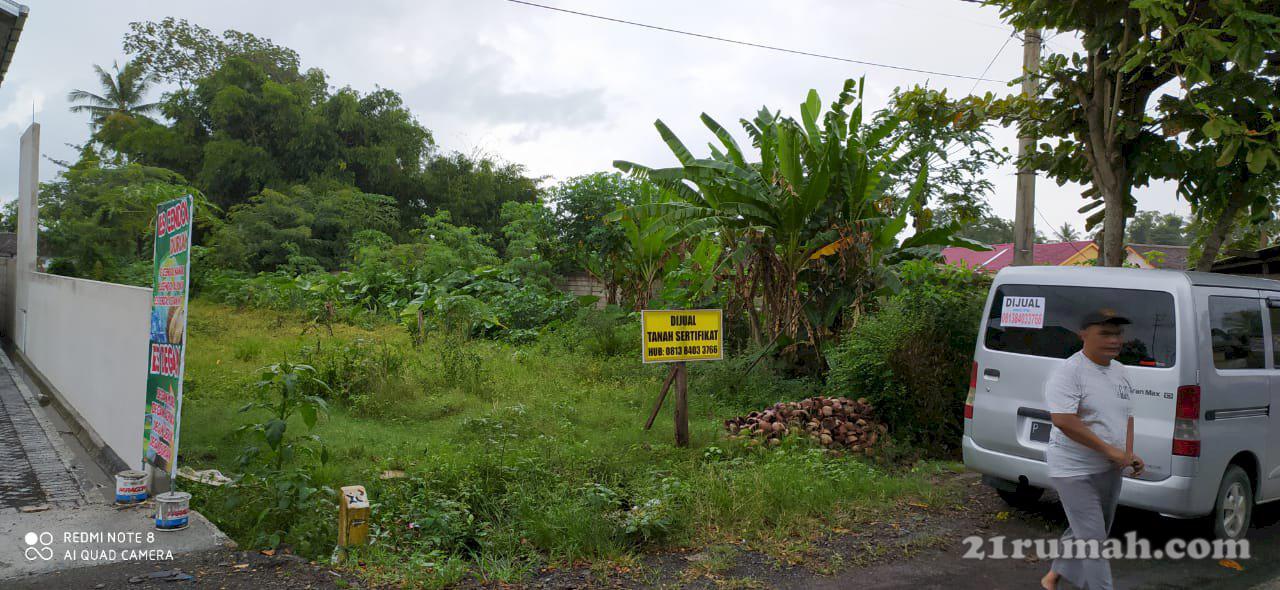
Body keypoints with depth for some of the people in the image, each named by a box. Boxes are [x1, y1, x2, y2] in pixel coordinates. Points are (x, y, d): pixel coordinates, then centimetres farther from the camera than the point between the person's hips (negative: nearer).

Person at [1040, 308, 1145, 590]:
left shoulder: (1120, 371, 9)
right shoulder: (1068, 372, -19)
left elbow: (1127, 415, 18)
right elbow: (1063, 420, -28)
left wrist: (1128, 453, 3)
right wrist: (1109, 450, -25)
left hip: (1111, 469, 9)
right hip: (1076, 471, -9)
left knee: (1084, 532, 20)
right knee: (1093, 540, -5)